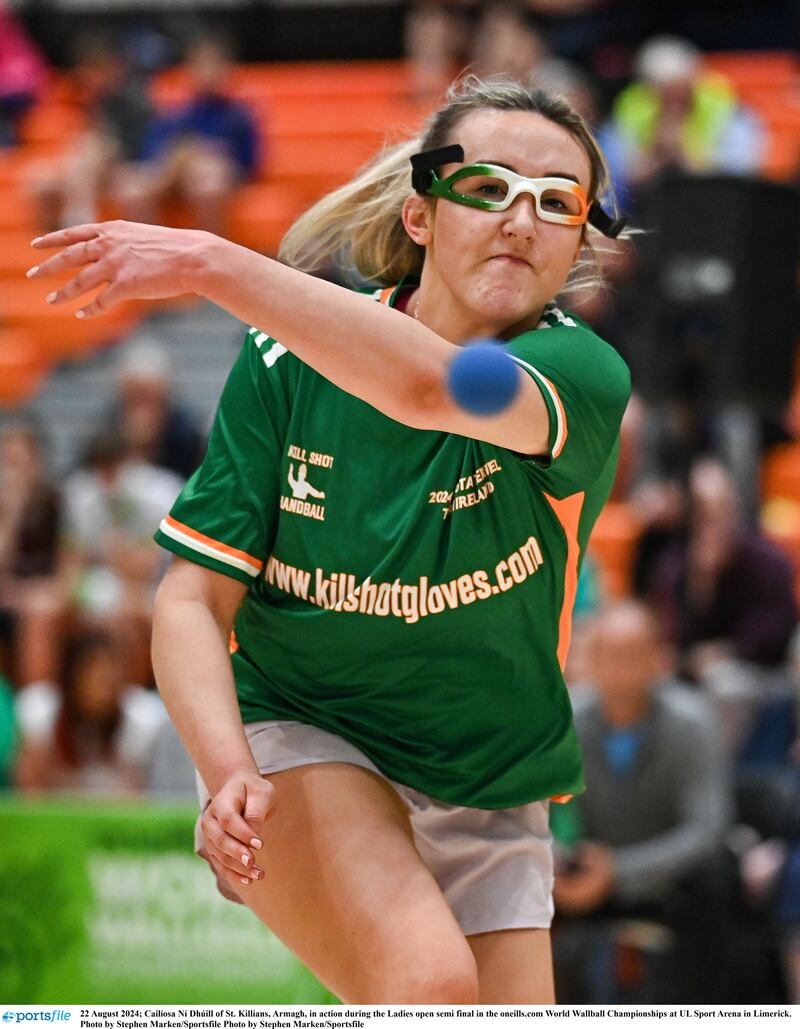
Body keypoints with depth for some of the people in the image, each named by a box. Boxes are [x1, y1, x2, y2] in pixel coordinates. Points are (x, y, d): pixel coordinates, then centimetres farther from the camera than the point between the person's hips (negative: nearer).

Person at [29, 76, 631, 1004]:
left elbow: (428, 386, -40)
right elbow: (193, 597, -9)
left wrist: (210, 263, -46)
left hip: (486, 799, 2)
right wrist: (228, 771, -28)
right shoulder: (289, 356, -10)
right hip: (296, 740, -2)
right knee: (429, 978, -30)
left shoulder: (584, 373, -17)